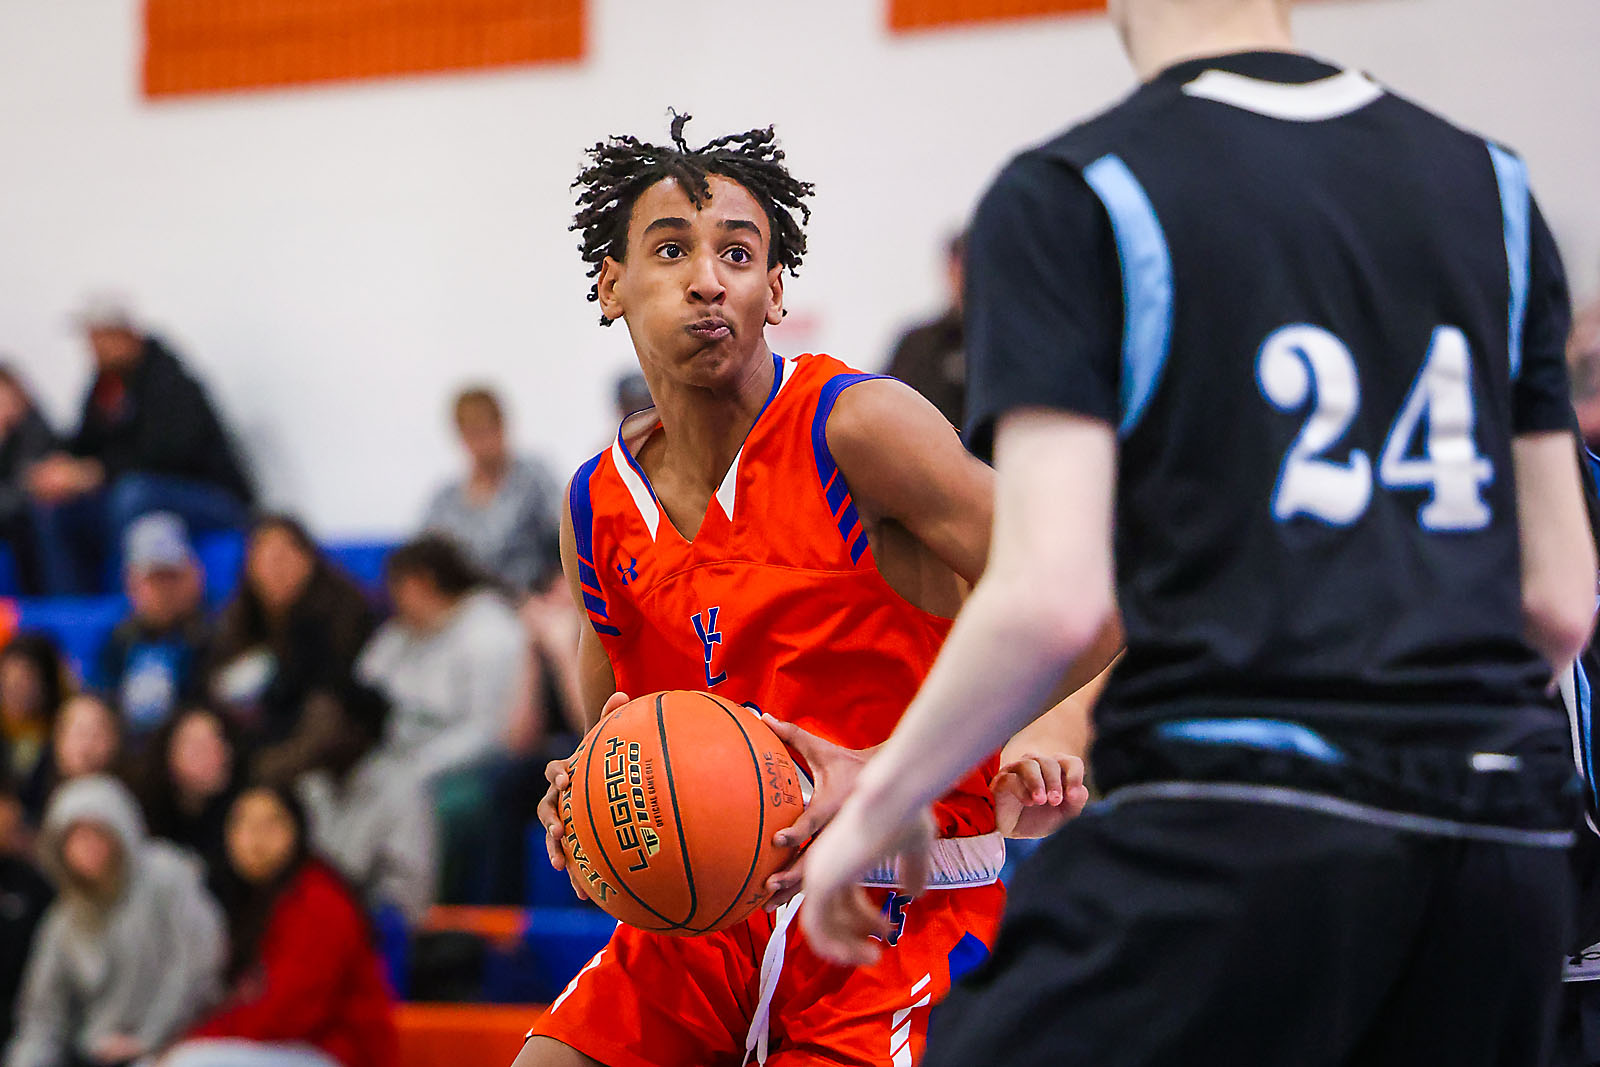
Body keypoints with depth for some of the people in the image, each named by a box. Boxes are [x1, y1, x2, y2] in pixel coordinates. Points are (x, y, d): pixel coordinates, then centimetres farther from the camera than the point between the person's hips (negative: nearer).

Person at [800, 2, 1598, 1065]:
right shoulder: (1491, 185, 16)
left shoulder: (1066, 198, -1)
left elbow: (1049, 600, -10)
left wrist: (879, 802, 5)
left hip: (1239, 833, -6)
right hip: (1505, 835, 6)